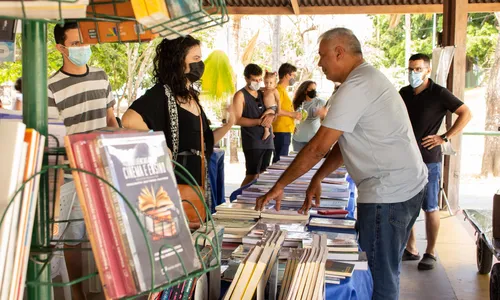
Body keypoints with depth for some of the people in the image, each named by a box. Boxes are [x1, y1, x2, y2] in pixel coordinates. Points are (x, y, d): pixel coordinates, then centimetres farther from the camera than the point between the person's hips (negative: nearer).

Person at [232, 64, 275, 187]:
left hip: (267, 140, 7)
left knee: (262, 174, 9)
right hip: (252, 142, -7)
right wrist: (259, 122, -20)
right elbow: (237, 120, -12)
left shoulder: (262, 94, 16)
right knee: (252, 175, -11)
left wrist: (271, 116, -4)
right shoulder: (240, 95, -3)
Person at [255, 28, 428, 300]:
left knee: (382, 276, 0)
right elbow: (343, 143, 17)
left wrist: (279, 185, -10)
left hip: (388, 194, -10)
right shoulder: (370, 78, 16)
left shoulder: (355, 88, -17)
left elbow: (318, 147, -19)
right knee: (388, 270, 20)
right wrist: (317, 179, 12)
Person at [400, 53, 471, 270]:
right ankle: (411, 250, 21)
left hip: (428, 159, -6)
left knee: (430, 208, 2)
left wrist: (445, 138, -13)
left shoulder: (438, 93, -8)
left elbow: (466, 113, -8)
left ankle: (430, 253, 12)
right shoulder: (404, 93, 9)